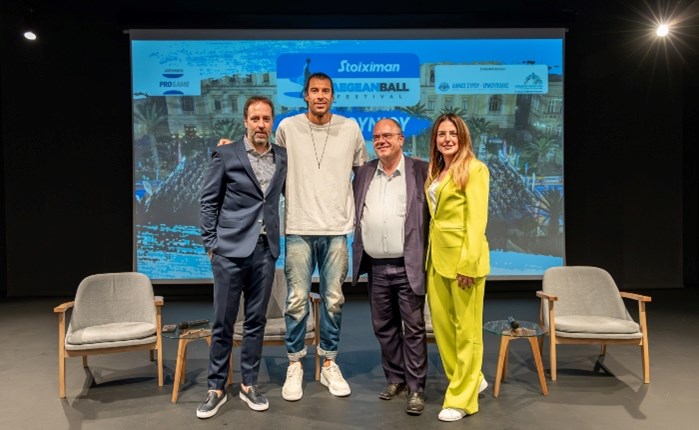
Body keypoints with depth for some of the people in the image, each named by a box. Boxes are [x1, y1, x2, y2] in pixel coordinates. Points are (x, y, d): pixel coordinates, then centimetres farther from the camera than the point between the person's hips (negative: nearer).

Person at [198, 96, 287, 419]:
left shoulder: (282, 156, 7)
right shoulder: (226, 155, -2)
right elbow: (208, 201, 0)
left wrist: (280, 236, 7)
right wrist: (210, 244, -3)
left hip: (265, 250, 3)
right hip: (231, 249, -3)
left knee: (256, 320, 10)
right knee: (223, 322, 4)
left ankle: (249, 385, 23)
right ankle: (217, 389, 18)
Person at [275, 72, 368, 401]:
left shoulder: (350, 128, 5)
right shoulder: (287, 127, 2)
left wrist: (356, 209, 13)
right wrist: (294, 200, 8)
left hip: (337, 229, 2)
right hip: (299, 228, -1)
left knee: (333, 300, 7)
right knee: (297, 300, 0)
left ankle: (329, 364, 22)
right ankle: (295, 365, 17)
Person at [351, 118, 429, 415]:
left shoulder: (420, 170, -1)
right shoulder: (364, 173, 11)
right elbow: (355, 213, 15)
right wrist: (358, 257, 7)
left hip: (408, 266, -4)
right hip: (376, 267, 4)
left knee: (413, 329, 3)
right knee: (384, 327, 14)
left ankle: (416, 388, 14)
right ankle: (395, 378, 30)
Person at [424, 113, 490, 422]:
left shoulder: (474, 168, -5)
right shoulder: (434, 172, 17)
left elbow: (477, 219, -12)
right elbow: (432, 215, 14)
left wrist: (468, 261, -18)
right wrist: (430, 253, 6)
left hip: (463, 254, -8)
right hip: (437, 254, 8)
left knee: (466, 328, 2)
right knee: (441, 323, 12)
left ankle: (462, 398, 13)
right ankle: (472, 380, 31)